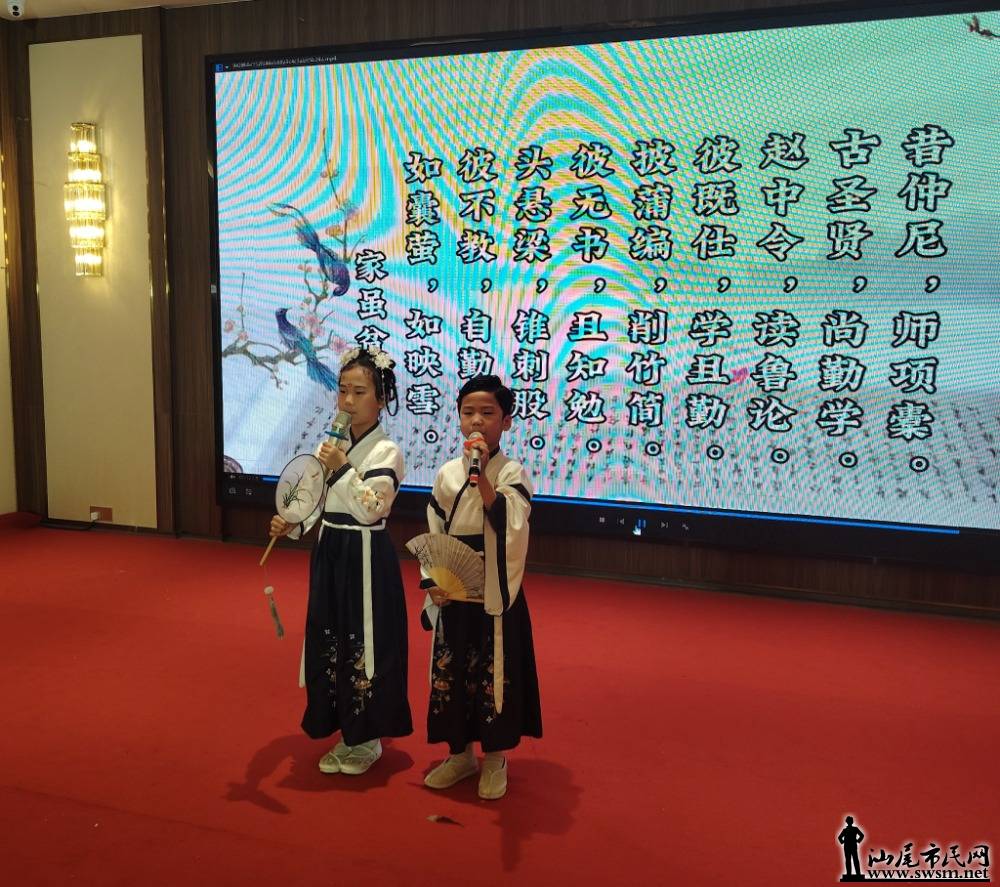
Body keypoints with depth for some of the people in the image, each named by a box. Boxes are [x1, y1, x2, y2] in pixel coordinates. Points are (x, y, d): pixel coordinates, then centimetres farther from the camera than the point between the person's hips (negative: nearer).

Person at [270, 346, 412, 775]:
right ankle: (347, 734, 28)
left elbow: (370, 510, -22)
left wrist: (344, 469, -26)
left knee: (363, 642, 2)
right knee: (329, 641, 12)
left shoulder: (386, 451, -13)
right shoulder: (334, 445, 7)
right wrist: (293, 525, -4)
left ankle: (368, 739, 19)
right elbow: (321, 505, 12)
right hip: (330, 554, 7)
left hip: (365, 558, -7)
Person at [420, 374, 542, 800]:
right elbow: (432, 535, 9)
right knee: (450, 673, 11)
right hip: (451, 596, 4)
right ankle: (460, 752, 30)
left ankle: (494, 757, 24)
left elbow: (510, 525, -26)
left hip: (495, 597, -4)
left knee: (494, 675, 4)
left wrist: (481, 474, -32)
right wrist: (431, 582, -1)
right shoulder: (446, 474, 3)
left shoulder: (512, 473, -8)